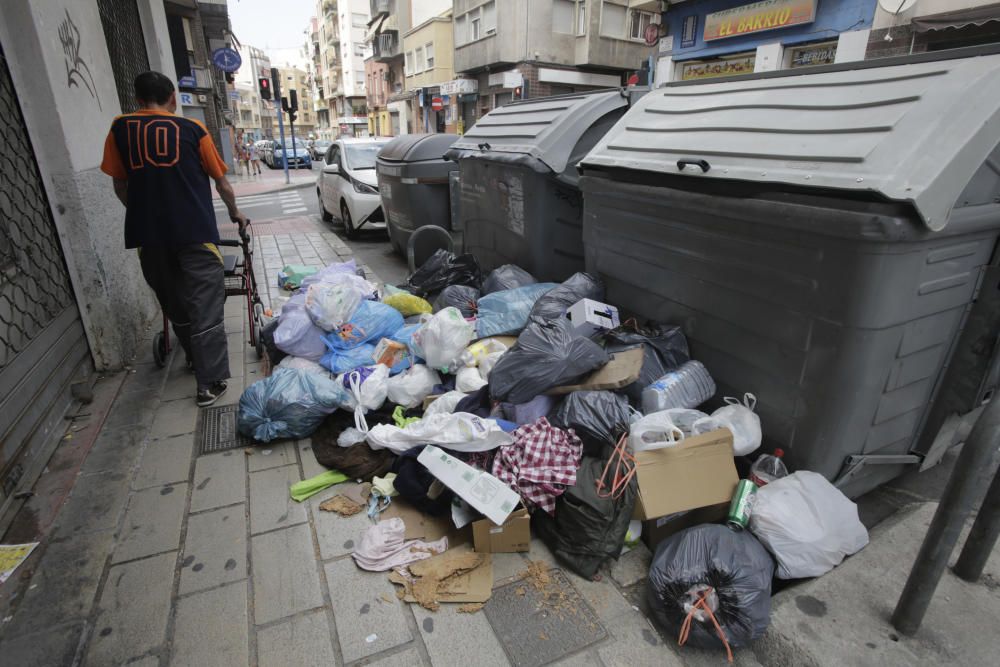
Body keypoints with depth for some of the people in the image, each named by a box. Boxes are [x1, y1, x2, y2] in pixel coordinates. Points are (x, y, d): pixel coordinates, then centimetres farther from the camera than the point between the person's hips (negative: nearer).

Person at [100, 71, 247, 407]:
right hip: (196, 231, -3)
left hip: (148, 234, 3)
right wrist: (235, 213, 27)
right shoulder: (192, 129, 4)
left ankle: (197, 360, 34)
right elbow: (221, 181, 10)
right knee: (205, 307, -1)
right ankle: (210, 382, -3)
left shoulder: (119, 129, 10)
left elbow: (120, 185, 15)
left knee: (175, 305, 18)